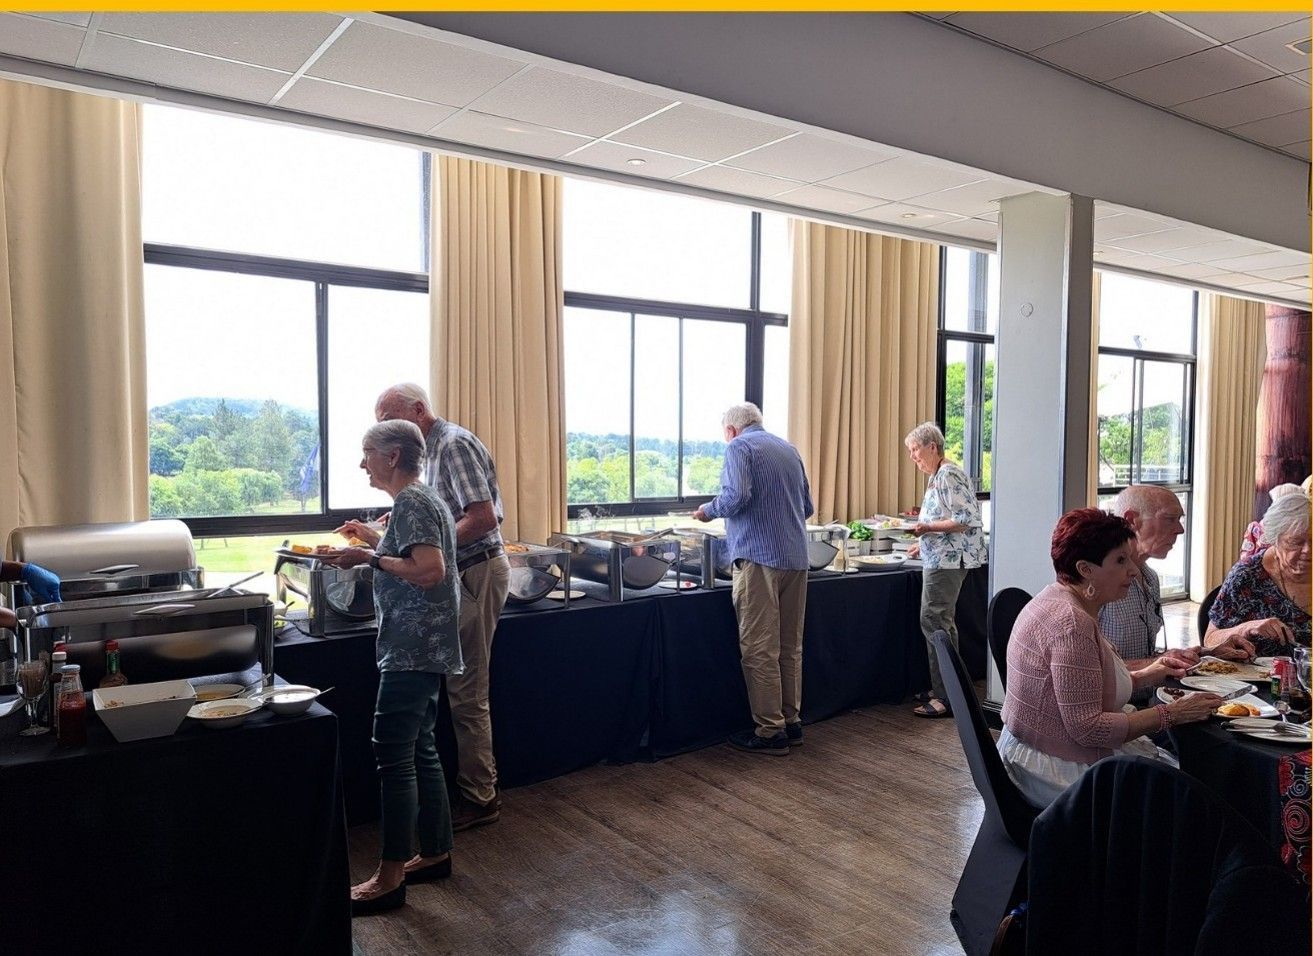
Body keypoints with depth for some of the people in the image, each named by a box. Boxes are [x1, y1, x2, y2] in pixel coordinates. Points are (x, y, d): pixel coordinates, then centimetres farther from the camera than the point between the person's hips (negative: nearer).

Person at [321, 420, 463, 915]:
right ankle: (435, 853, 26)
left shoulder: (410, 502, -15)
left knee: (393, 754, -5)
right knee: (421, 749, 15)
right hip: (423, 647, 10)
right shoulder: (422, 498, 15)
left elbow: (430, 571, -25)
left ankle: (390, 878, 4)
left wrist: (371, 558, -17)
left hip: (412, 650, -10)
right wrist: (373, 548, 14)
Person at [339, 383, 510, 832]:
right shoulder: (432, 450, 16)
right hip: (461, 574, 10)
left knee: (467, 694, -3)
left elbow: (483, 517, -23)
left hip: (477, 572, -10)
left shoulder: (454, 444, -14)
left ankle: (479, 799, 9)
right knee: (464, 689, 14)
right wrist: (377, 537, 14)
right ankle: (478, 788, 25)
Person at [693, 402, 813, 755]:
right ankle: (791, 722, 20)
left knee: (759, 649, -3)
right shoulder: (788, 449, 19)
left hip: (760, 557, -7)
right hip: (796, 557, 8)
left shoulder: (739, 447, -2)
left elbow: (738, 496, -18)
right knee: (790, 647, 13)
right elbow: (808, 506, 20)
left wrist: (709, 510, 0)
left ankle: (770, 732, 1)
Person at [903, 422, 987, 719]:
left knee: (934, 622, -10)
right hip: (939, 559, 11)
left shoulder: (949, 475, -14)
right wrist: (924, 544, 22)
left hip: (947, 561, -11)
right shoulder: (938, 477, 17)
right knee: (942, 623, 13)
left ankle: (946, 698, -6)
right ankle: (943, 690, 21)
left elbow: (966, 521, -21)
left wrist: (927, 527, -17)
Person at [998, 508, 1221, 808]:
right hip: (1057, 771, -9)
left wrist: (1141, 677, 7)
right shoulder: (1072, 624, -24)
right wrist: (1171, 713, -17)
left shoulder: (1059, 599, 7)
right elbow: (1087, 728, -25)